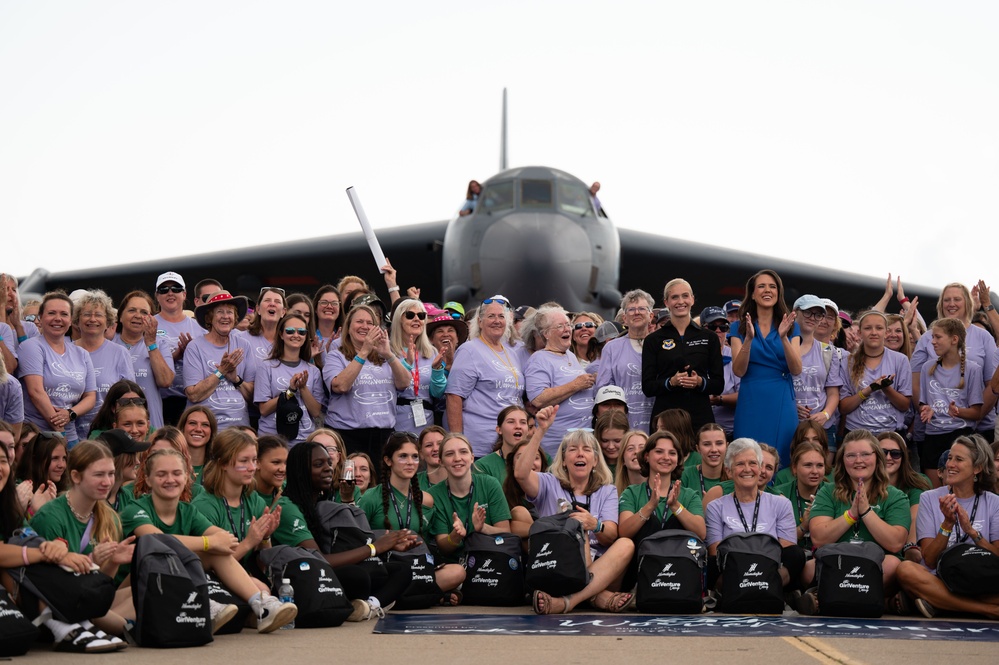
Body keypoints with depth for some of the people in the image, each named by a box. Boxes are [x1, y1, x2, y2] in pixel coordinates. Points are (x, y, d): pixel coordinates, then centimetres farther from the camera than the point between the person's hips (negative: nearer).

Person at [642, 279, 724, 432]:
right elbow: (647, 387, 2)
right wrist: (671, 382, -16)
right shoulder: (654, 340, 7)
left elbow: (719, 385, 8)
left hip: (701, 417, 1)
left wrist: (700, 382, -12)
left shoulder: (709, 337, 10)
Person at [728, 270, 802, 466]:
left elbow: (796, 370, -4)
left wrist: (783, 338, -18)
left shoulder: (790, 327, 8)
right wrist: (748, 338, -20)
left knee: (782, 460, 0)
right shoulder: (740, 328, 6)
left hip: (782, 401, 1)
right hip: (751, 401, -1)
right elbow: (739, 371, -6)